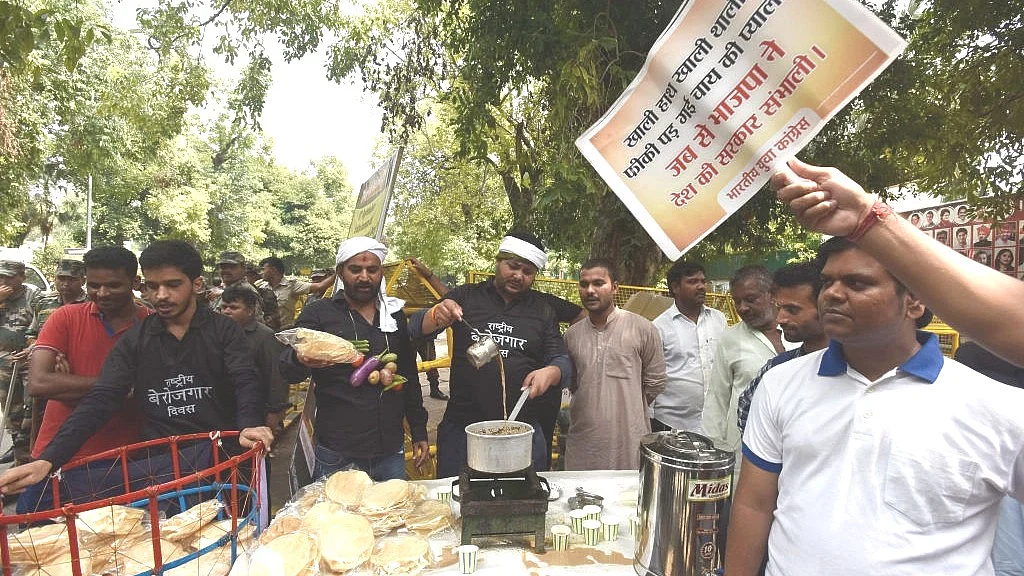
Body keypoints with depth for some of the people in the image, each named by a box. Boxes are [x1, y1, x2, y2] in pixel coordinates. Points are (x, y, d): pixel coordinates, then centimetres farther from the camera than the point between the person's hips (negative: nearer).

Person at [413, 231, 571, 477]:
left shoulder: (542, 309, 9)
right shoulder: (465, 297, 4)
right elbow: (417, 327, -1)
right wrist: (436, 316, -24)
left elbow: (563, 361, 7)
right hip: (461, 427, -1)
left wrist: (550, 373, -17)